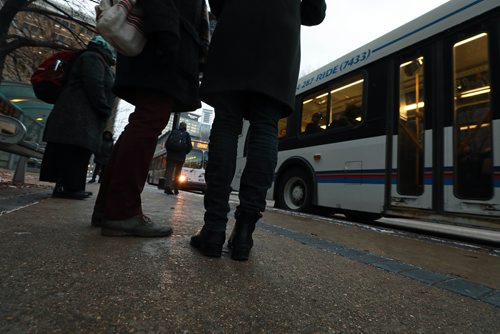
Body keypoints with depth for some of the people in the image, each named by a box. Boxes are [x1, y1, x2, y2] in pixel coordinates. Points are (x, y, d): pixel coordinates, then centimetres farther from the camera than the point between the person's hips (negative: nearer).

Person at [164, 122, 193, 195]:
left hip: (171, 156, 1)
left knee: (169, 170, -3)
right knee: (177, 173, 10)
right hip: (180, 157, 0)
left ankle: (168, 186, -21)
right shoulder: (187, 134, 3)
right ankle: (176, 189, 14)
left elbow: (166, 143, 7)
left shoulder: (173, 132, 8)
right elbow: (190, 146, -2)